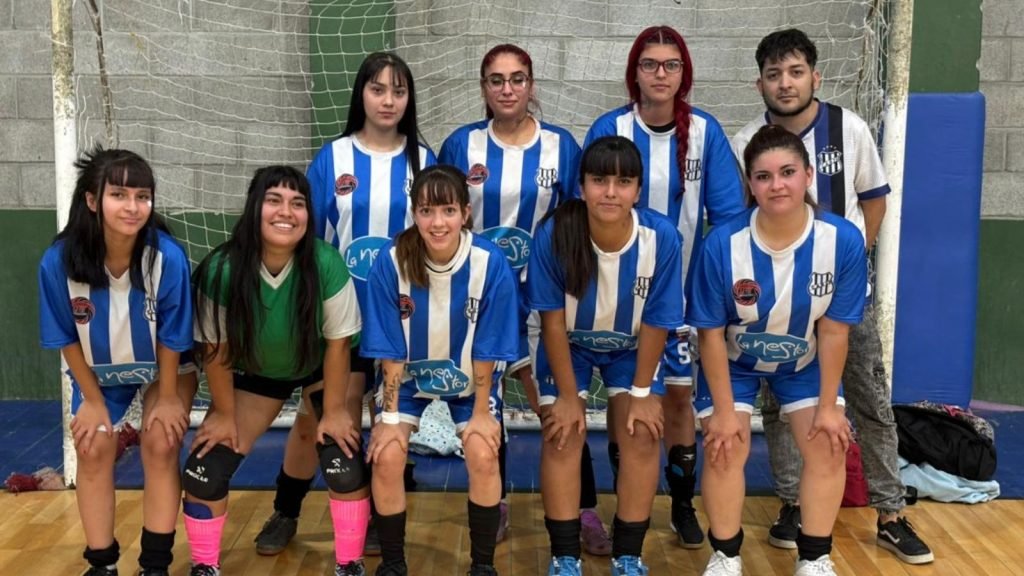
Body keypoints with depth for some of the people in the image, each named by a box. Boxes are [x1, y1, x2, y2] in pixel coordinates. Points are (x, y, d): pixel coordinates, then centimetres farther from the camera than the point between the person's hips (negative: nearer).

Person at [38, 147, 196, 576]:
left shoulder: (168, 257, -34)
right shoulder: (59, 261, -29)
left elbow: (171, 338, -19)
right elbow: (67, 338, -13)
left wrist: (167, 397, -10)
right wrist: (93, 400, -6)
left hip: (166, 367, -2)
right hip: (98, 371, 2)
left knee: (160, 446, -8)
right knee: (93, 449, -1)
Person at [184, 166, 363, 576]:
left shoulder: (326, 264, -33)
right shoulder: (222, 269, -31)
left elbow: (337, 341, -20)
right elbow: (216, 348, -16)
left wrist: (333, 411, -12)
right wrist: (224, 414, -7)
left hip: (319, 369, -1)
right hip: (253, 374, 1)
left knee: (346, 467, -15)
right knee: (203, 472, -5)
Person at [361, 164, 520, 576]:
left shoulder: (491, 263, -25)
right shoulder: (391, 261, -23)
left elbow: (487, 349, -15)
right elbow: (390, 349, -15)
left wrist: (481, 412, -10)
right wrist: (390, 415, -13)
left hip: (471, 378, 0)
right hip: (408, 375, 1)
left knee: (483, 456, -19)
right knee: (386, 457, -16)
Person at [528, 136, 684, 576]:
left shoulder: (662, 237, -29)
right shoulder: (554, 235, -31)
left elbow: (656, 322, -17)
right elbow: (553, 321, -20)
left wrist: (641, 392, -10)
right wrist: (568, 395, -15)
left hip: (632, 347, 1)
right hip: (569, 345, -1)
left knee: (642, 434, -8)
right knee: (562, 435, -10)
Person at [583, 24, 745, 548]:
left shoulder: (705, 132, -5)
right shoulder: (608, 130, -7)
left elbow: (728, 216, -3)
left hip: (684, 289, 1)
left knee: (679, 394, 7)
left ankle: (683, 506, 22)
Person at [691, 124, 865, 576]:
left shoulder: (843, 240, -27)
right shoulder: (723, 243, -31)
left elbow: (833, 329, -16)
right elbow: (711, 332, -19)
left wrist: (828, 405, -9)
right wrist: (724, 408, -14)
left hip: (805, 362, 2)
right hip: (734, 361, -2)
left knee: (829, 447, -4)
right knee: (726, 448, -9)